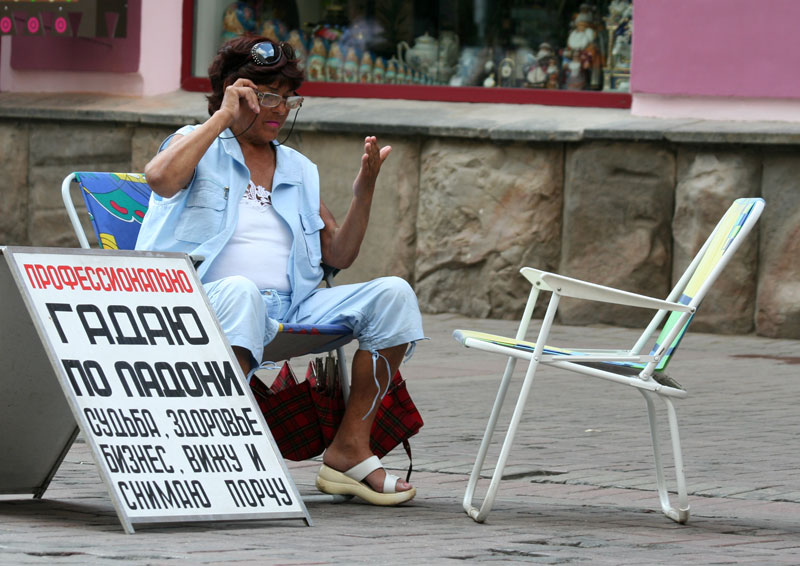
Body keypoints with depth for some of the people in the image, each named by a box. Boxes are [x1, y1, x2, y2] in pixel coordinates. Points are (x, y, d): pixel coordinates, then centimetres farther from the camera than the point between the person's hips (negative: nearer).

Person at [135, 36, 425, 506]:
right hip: (209, 301, -6)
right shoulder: (200, 145, 12)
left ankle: (350, 448, -14)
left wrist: (365, 189, 7)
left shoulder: (300, 170, 26)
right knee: (241, 292, -42)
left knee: (392, 295, -15)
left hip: (293, 305, 6)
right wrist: (223, 118, -6)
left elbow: (339, 255, 21)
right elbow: (162, 179, -14)